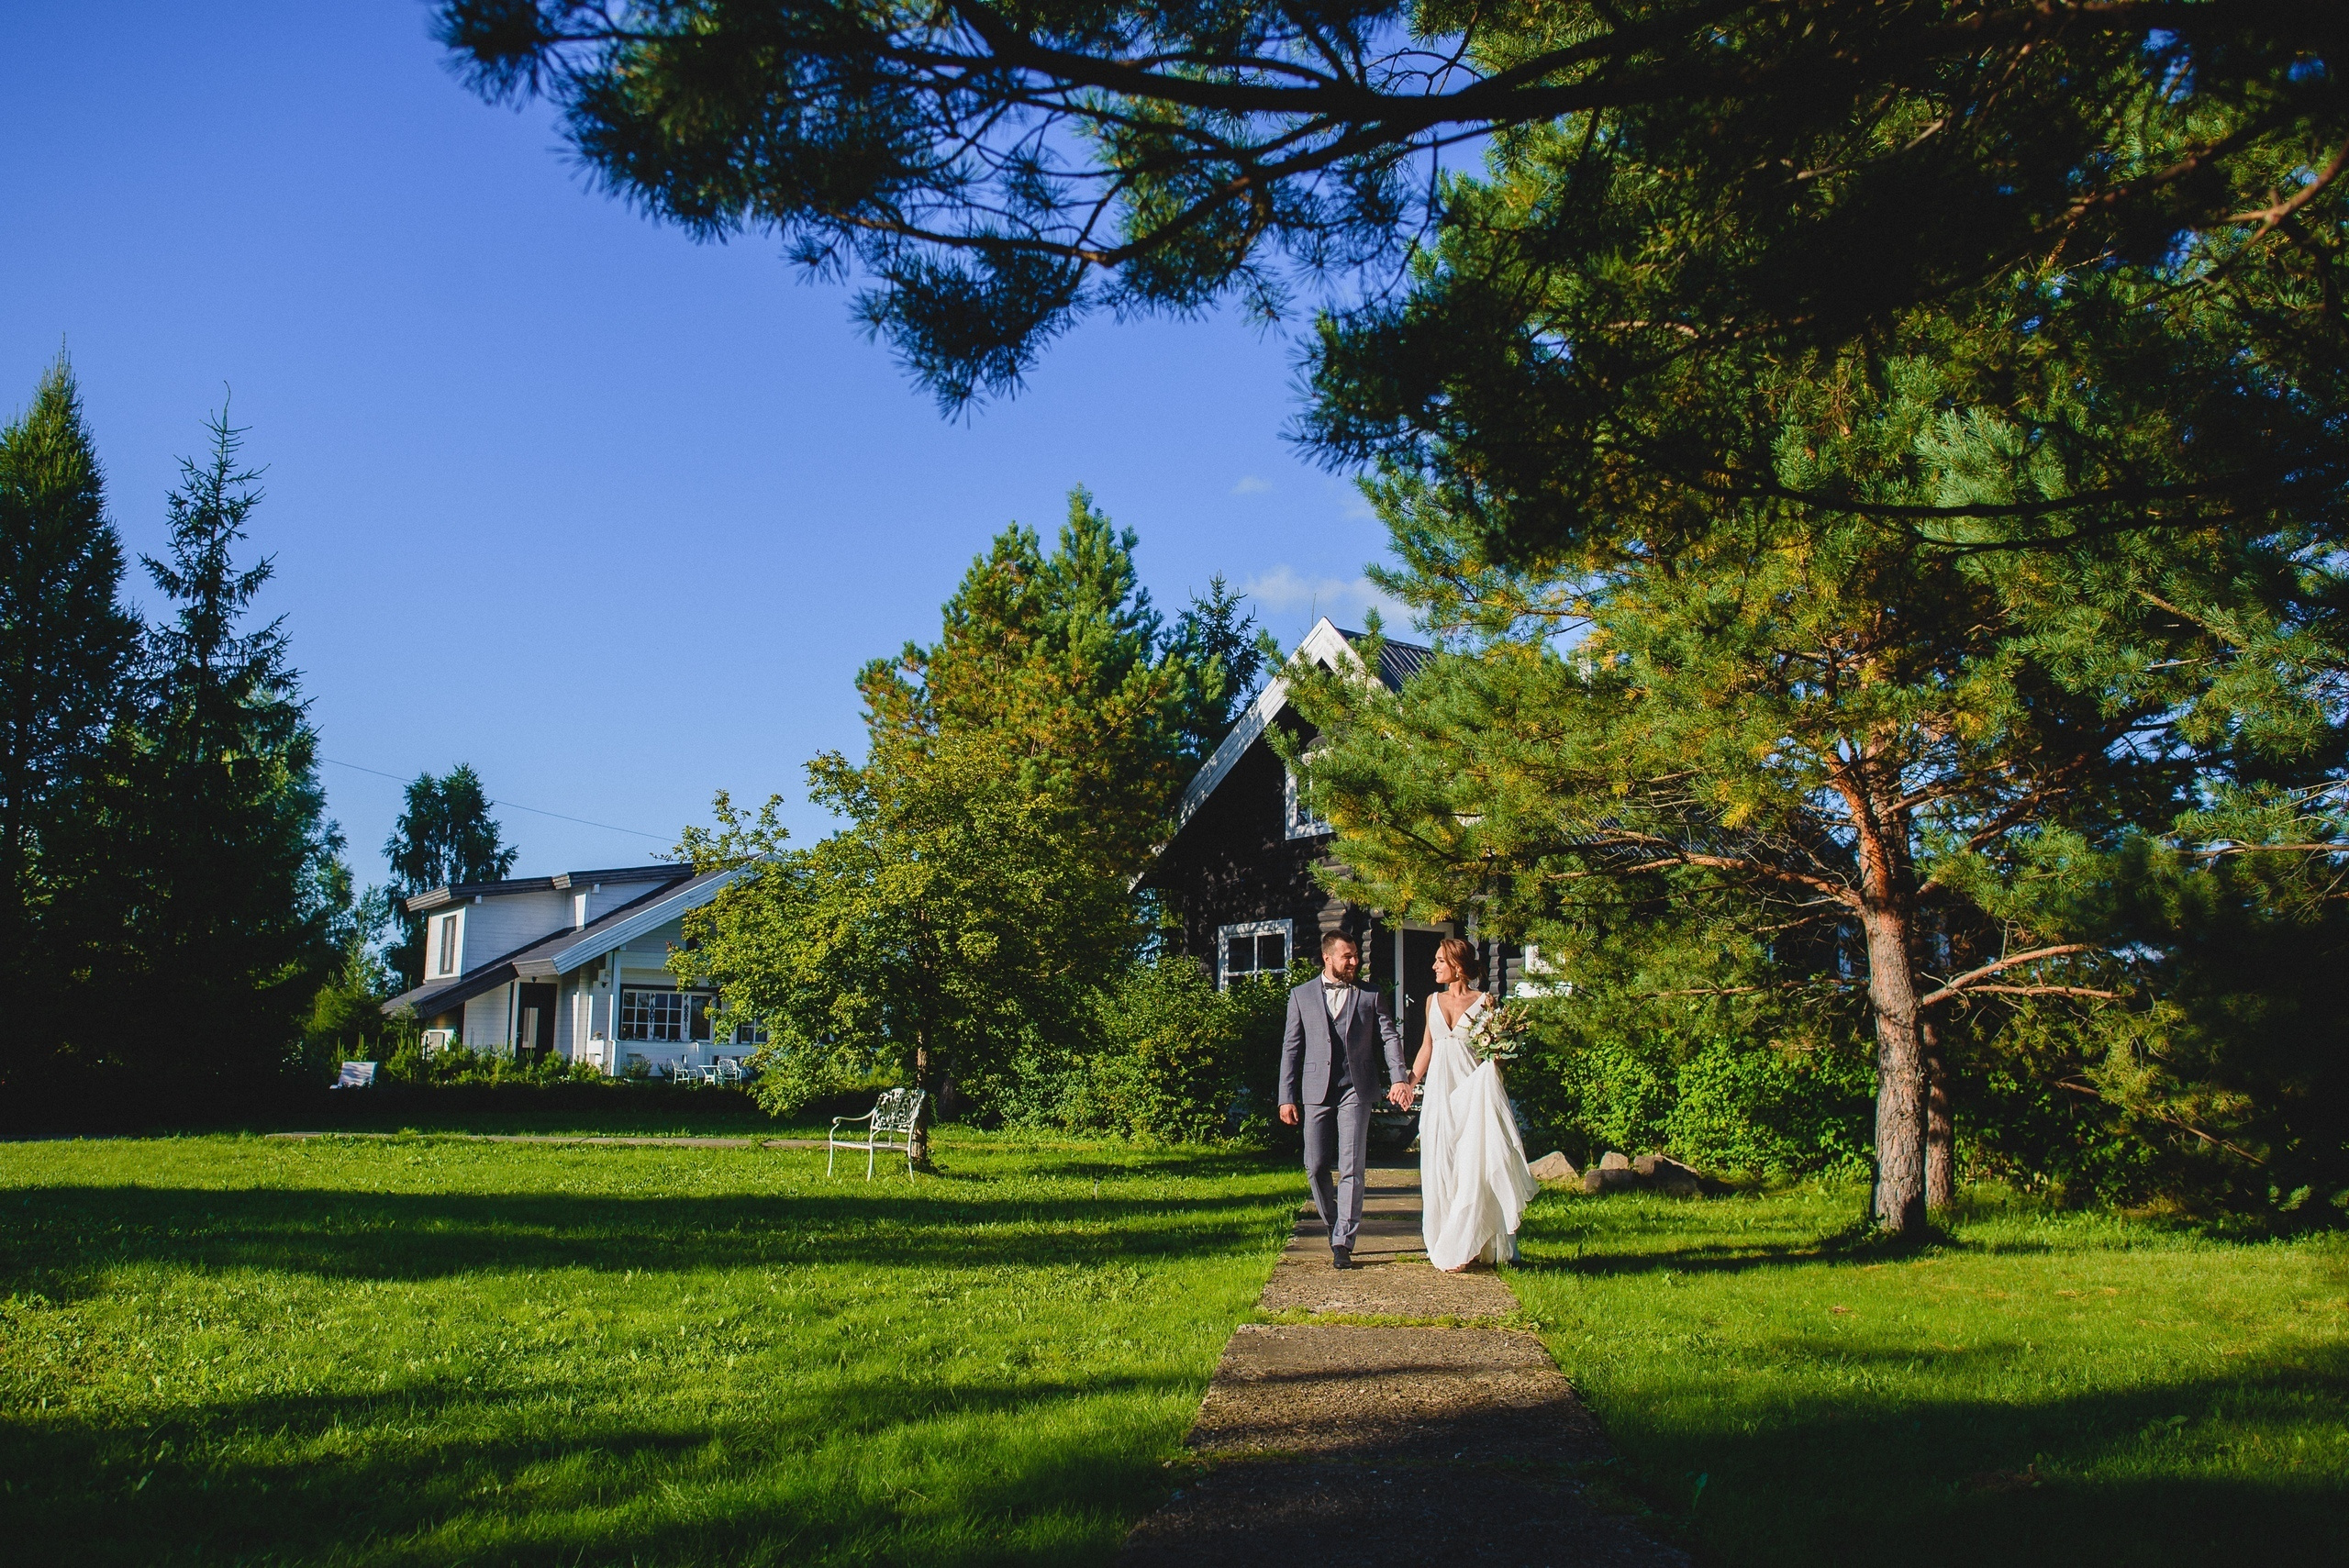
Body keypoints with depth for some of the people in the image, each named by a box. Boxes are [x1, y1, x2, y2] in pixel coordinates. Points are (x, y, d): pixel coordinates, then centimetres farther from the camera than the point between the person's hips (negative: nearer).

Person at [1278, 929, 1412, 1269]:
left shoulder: (1370, 996, 10)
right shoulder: (1302, 996, 10)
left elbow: (1390, 1037, 3)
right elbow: (1291, 1047, 8)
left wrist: (1399, 1078, -14)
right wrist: (1287, 1097, 1)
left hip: (1356, 1091, -1)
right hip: (1316, 1091, 1)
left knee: (1351, 1169, -6)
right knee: (1316, 1168, 2)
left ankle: (1344, 1243, -4)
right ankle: (1335, 1226, 24)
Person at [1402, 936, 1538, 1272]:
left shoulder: (1483, 1002, 0)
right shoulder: (1433, 1001, 12)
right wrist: (1409, 1083, 13)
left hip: (1473, 1089, -4)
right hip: (1440, 1090, 4)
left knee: (1472, 1165, -6)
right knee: (1441, 1166, 2)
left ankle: (1462, 1247, -1)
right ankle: (1448, 1244, 8)